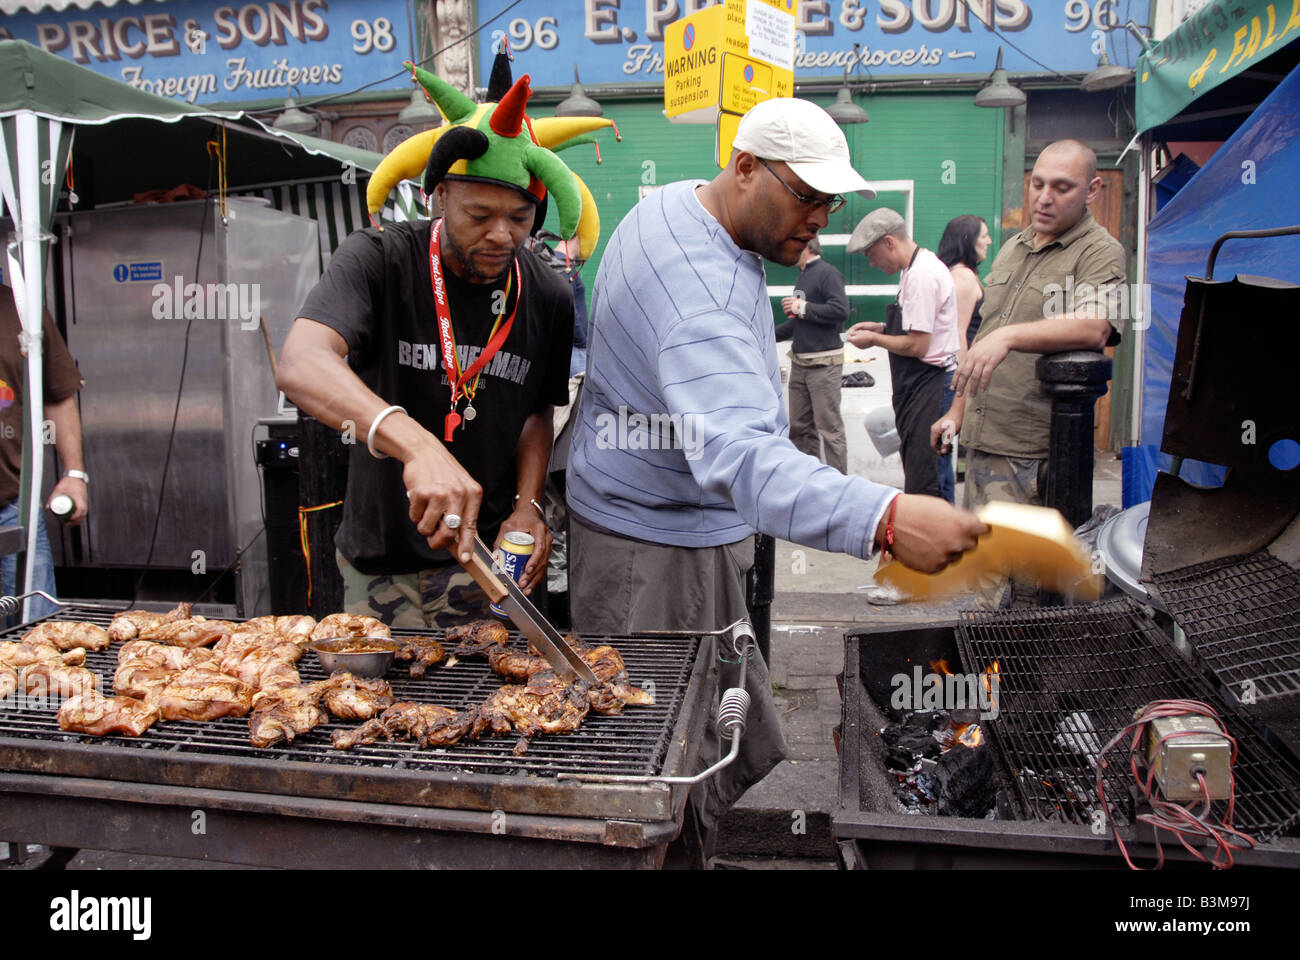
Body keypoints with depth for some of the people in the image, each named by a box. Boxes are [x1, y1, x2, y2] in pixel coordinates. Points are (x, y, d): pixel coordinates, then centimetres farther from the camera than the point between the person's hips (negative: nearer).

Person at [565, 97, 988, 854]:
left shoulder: (682, 203, 5)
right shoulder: (700, 287, -30)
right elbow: (738, 455, -46)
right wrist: (885, 519, -57)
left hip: (694, 525, 11)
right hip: (658, 545, -10)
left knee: (743, 749, 19)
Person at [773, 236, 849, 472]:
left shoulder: (827, 273, -11)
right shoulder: (803, 276, 16)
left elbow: (841, 310, -24)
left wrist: (802, 307, -17)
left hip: (824, 363, -9)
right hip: (799, 362, 9)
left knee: (830, 428, -5)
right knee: (799, 427, 12)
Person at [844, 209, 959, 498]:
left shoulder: (921, 275, -18)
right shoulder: (921, 266, 14)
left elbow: (917, 345, -21)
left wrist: (874, 339, -6)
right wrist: (880, 327, 14)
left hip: (928, 385, -11)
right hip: (920, 384, 11)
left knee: (923, 483, -8)